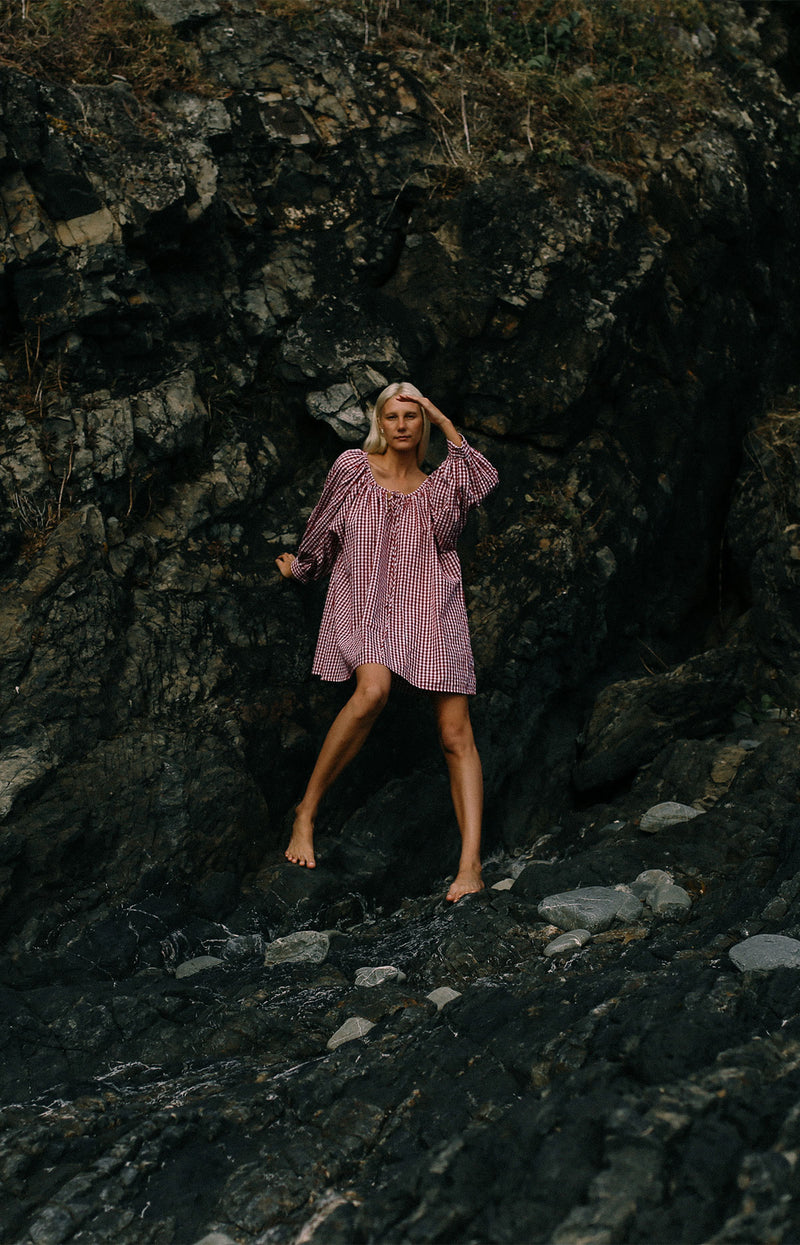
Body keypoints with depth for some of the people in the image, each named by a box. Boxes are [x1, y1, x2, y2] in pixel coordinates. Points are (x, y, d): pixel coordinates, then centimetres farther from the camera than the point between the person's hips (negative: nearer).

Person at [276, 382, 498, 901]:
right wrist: (299, 566, 35)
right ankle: (307, 811, -18)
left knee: (456, 734, -11)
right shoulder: (354, 467, 10)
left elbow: (486, 480, -7)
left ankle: (471, 862, -14)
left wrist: (446, 425, -2)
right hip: (364, 603, -2)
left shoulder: (438, 485, 14)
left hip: (429, 609, 2)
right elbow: (324, 525, 24)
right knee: (373, 689, -33)